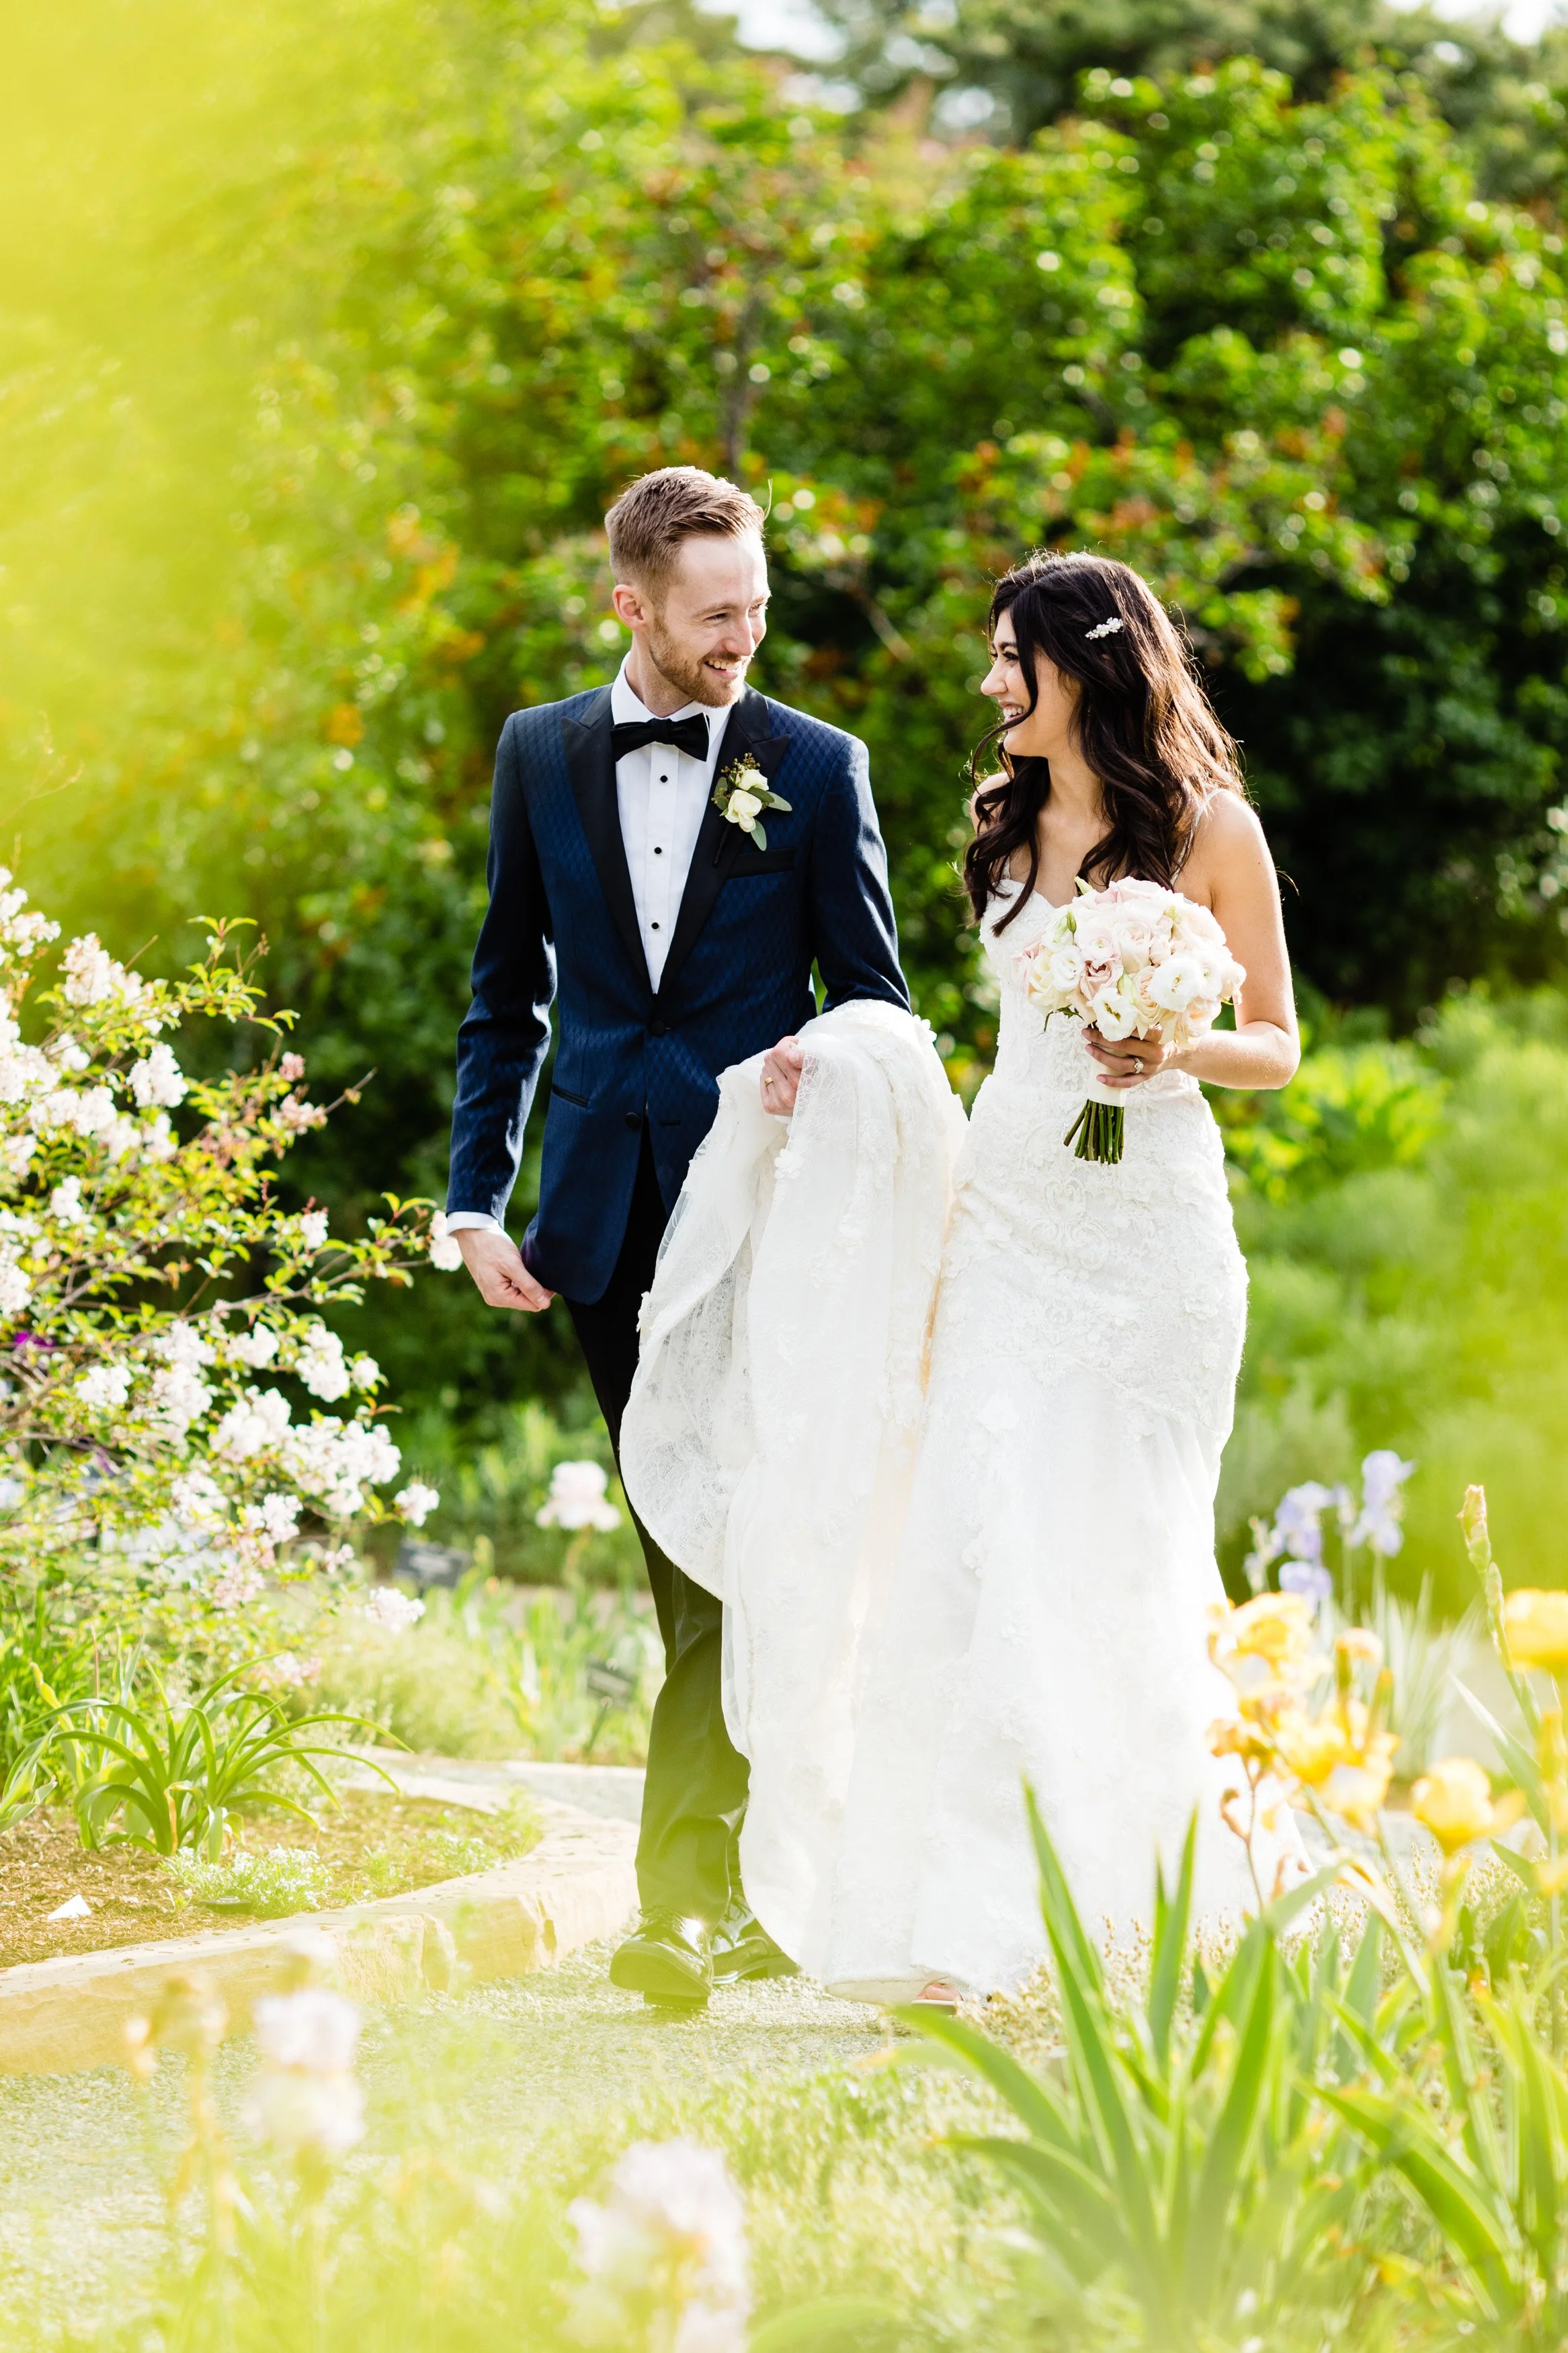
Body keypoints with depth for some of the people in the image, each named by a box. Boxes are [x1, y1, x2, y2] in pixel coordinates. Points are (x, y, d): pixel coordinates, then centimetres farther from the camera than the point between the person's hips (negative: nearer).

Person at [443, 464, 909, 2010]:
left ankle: (687, 1899, -11)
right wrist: (476, 1197, 6)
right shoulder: (541, 753, 8)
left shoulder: (817, 768, 0)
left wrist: (821, 1075, -18)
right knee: (685, 1560, 9)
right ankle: (767, 1888, 17)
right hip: (601, 1219, 3)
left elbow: (876, 1001, 5)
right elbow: (507, 995, 14)